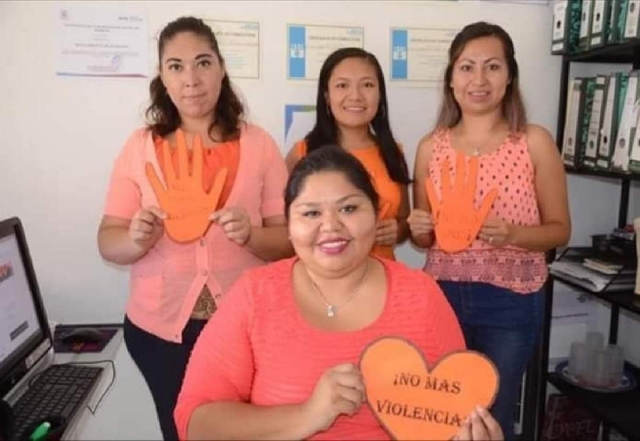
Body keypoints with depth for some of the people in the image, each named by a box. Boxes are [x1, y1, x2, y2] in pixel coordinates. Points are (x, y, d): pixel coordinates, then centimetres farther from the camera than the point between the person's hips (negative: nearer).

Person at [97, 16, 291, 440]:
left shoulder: (258, 143, -3)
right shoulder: (140, 146, -1)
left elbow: (288, 240, -3)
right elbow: (108, 241, -1)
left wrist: (251, 236, -24)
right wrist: (137, 239, -22)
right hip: (160, 327, 1)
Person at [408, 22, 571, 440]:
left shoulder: (535, 142, -7)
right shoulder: (431, 146, 0)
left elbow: (560, 229, -1)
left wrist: (511, 235, -20)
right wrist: (419, 229, -14)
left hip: (510, 301, -2)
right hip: (441, 294, 3)